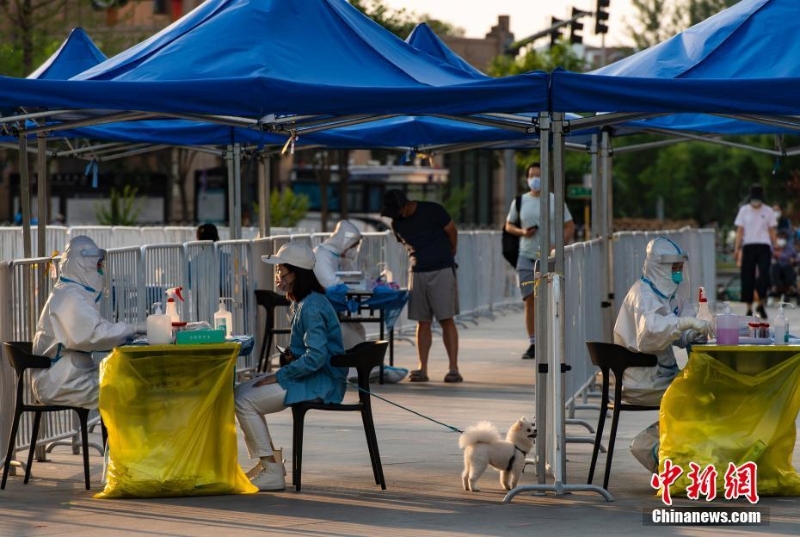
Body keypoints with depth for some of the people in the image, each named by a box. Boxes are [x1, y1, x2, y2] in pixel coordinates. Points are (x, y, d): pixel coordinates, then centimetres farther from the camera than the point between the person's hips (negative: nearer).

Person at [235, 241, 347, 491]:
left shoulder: (311, 306, -20)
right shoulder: (302, 302, 13)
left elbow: (316, 357, -26)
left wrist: (279, 376, -19)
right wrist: (291, 355, 5)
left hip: (321, 381, -10)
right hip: (309, 375, 10)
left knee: (244, 402, -15)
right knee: (240, 392, 9)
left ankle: (272, 472, -10)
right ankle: (267, 461, 12)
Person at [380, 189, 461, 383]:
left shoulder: (432, 211, -9)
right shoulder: (397, 223, 5)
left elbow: (452, 232, 3)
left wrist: (448, 256, 14)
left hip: (442, 271, -4)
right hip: (417, 273, 4)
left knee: (447, 320, -7)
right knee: (422, 322, 3)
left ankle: (454, 368, -8)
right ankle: (422, 369, 4)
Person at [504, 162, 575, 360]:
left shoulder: (555, 201, 3)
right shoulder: (520, 202, 9)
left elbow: (570, 227, 3)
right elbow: (508, 225, 17)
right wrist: (522, 232, -5)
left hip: (550, 257, -1)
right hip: (527, 256, 1)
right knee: (530, 300, -5)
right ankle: (532, 344, -2)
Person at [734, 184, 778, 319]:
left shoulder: (768, 211, 6)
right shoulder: (744, 210, 5)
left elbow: (772, 232, 10)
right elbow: (740, 231, 6)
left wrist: (776, 248, 4)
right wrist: (737, 249, 0)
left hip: (764, 247, 0)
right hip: (748, 246, 0)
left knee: (764, 275, -12)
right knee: (747, 278, -1)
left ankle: (761, 305, 3)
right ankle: (749, 308, 8)